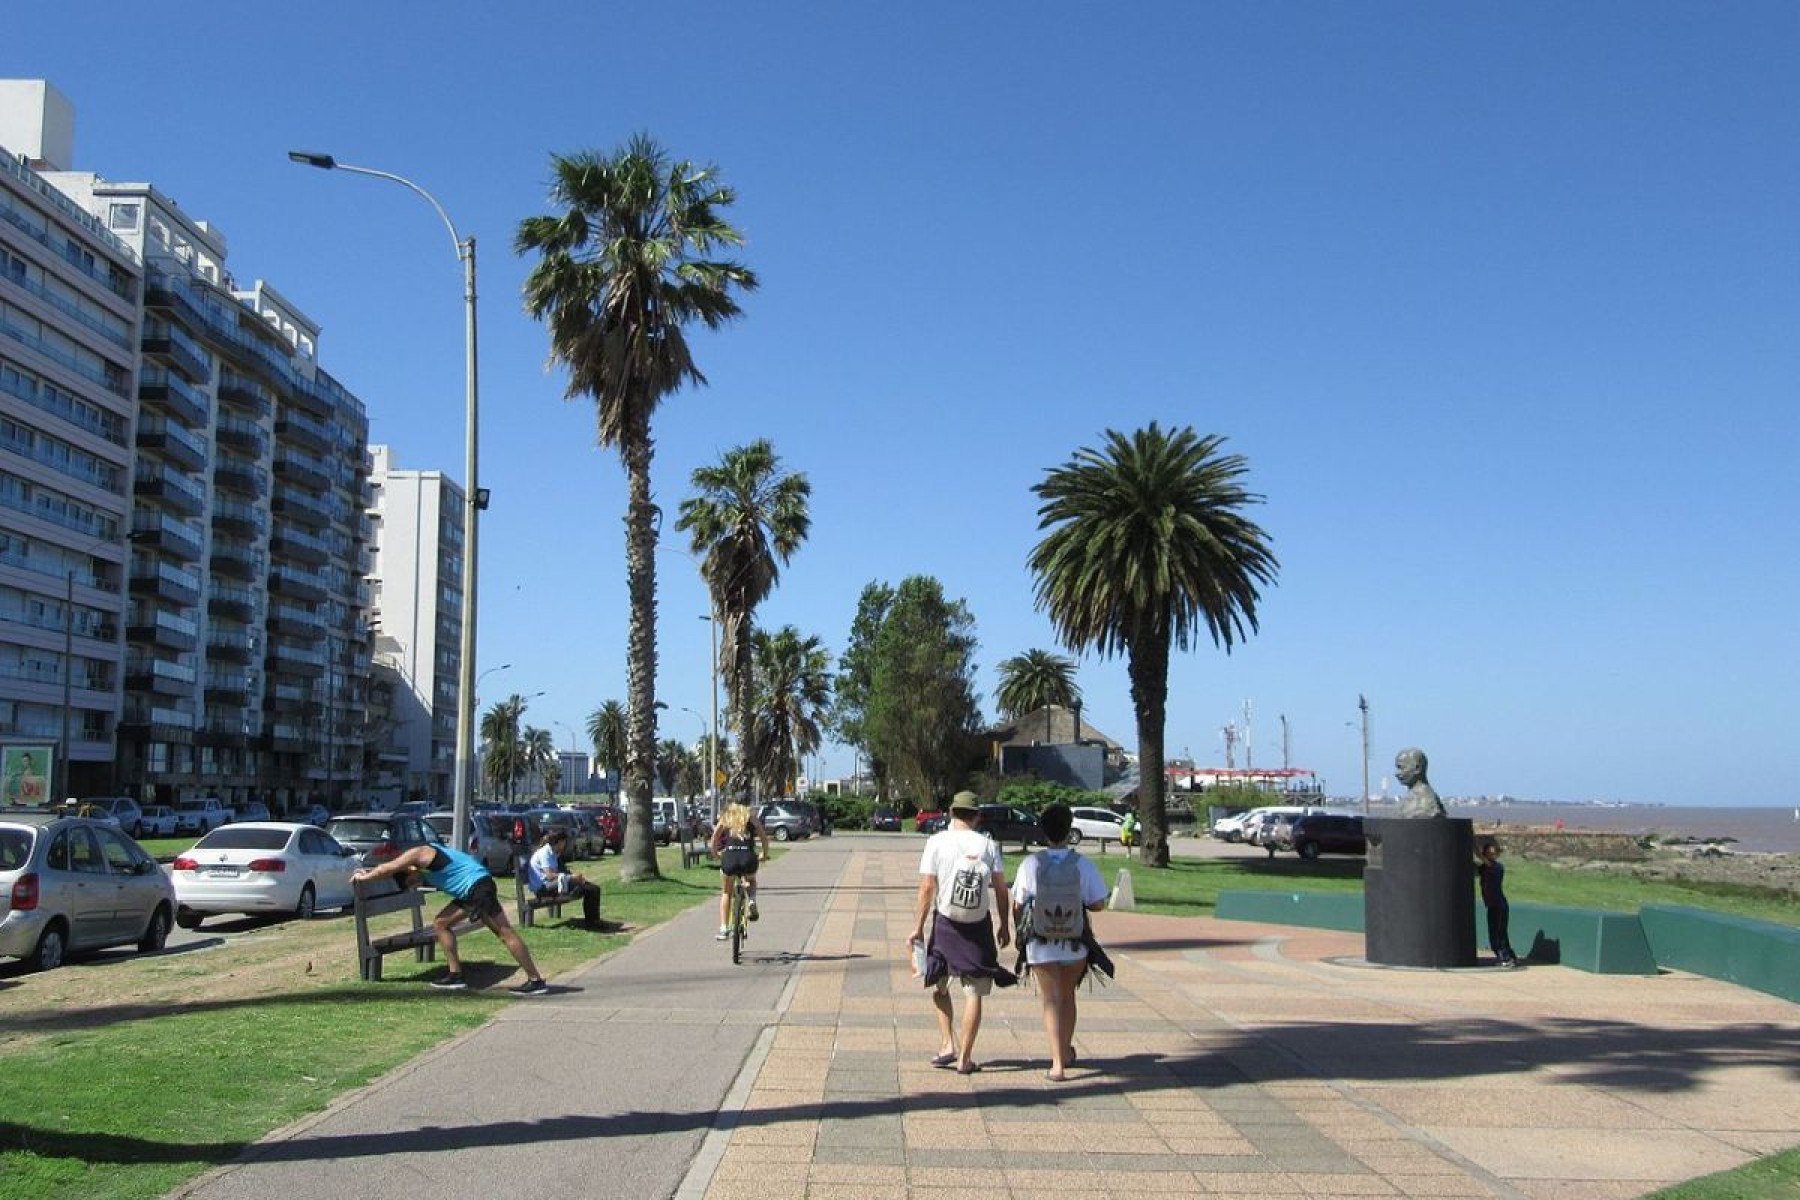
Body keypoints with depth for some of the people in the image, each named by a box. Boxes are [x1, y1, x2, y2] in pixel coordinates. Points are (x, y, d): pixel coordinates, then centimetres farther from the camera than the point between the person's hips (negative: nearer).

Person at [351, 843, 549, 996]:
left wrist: (363, 878, 5)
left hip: (479, 887, -10)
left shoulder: (418, 854, -8)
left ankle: (535, 980, -8)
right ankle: (455, 974, 15)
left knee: (505, 933, -9)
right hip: (468, 892, 10)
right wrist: (368, 871, 28)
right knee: (440, 924, 12)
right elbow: (391, 870, 35)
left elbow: (387, 869, -9)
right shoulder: (421, 859, 19)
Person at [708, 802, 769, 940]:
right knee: (751, 881, 34)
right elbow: (764, 837, 14)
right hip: (748, 858, 0)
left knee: (725, 893, 23)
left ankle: (723, 929, 15)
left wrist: (716, 855, 30)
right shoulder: (751, 817, 20)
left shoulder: (725, 817, 20)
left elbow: (713, 843, 14)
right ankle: (752, 902, 5)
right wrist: (765, 855, 28)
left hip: (729, 857, 0)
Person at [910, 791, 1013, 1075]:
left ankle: (948, 1043, 9)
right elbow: (1000, 889, -1)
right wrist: (1004, 926, 9)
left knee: (939, 987, 19)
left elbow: (927, 887, -7)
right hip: (979, 927, 0)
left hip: (945, 924, 0)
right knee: (974, 993, 7)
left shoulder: (937, 842, -5)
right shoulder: (988, 845, -1)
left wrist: (917, 928, -3)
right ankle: (964, 1058, 8)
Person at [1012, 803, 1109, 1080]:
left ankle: (1058, 1063, -8)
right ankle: (1066, 1051, 36)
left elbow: (1018, 905, -4)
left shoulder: (1031, 865, -10)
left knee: (1051, 1001, 2)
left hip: (1040, 945, -1)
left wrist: (1021, 932, 15)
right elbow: (1098, 904, -6)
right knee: (1068, 996, 21)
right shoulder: (1083, 865, -10)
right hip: (1075, 945, 1)